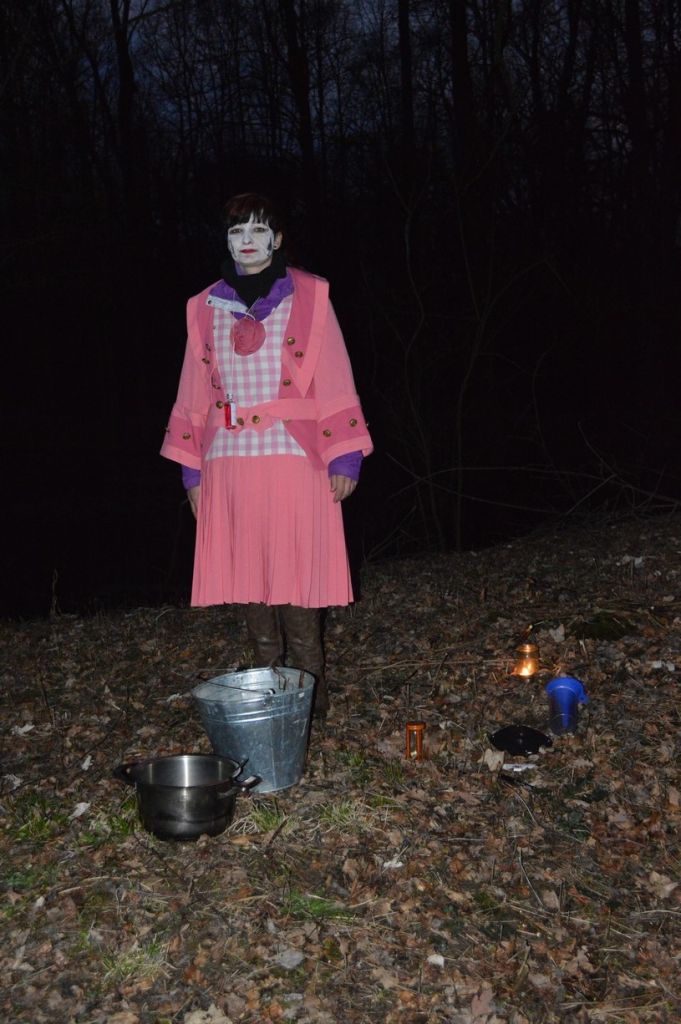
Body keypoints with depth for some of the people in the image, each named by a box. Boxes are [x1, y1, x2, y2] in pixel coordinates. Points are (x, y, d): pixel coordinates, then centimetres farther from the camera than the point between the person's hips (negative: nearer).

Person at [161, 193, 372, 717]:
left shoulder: (309, 297, 4)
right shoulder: (206, 308, 12)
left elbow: (335, 381, 0)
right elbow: (195, 395, 14)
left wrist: (344, 456, -6)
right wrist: (191, 467, 11)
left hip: (294, 460, -3)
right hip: (230, 463, 3)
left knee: (295, 577, -5)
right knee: (249, 577, 5)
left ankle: (309, 693, 7)